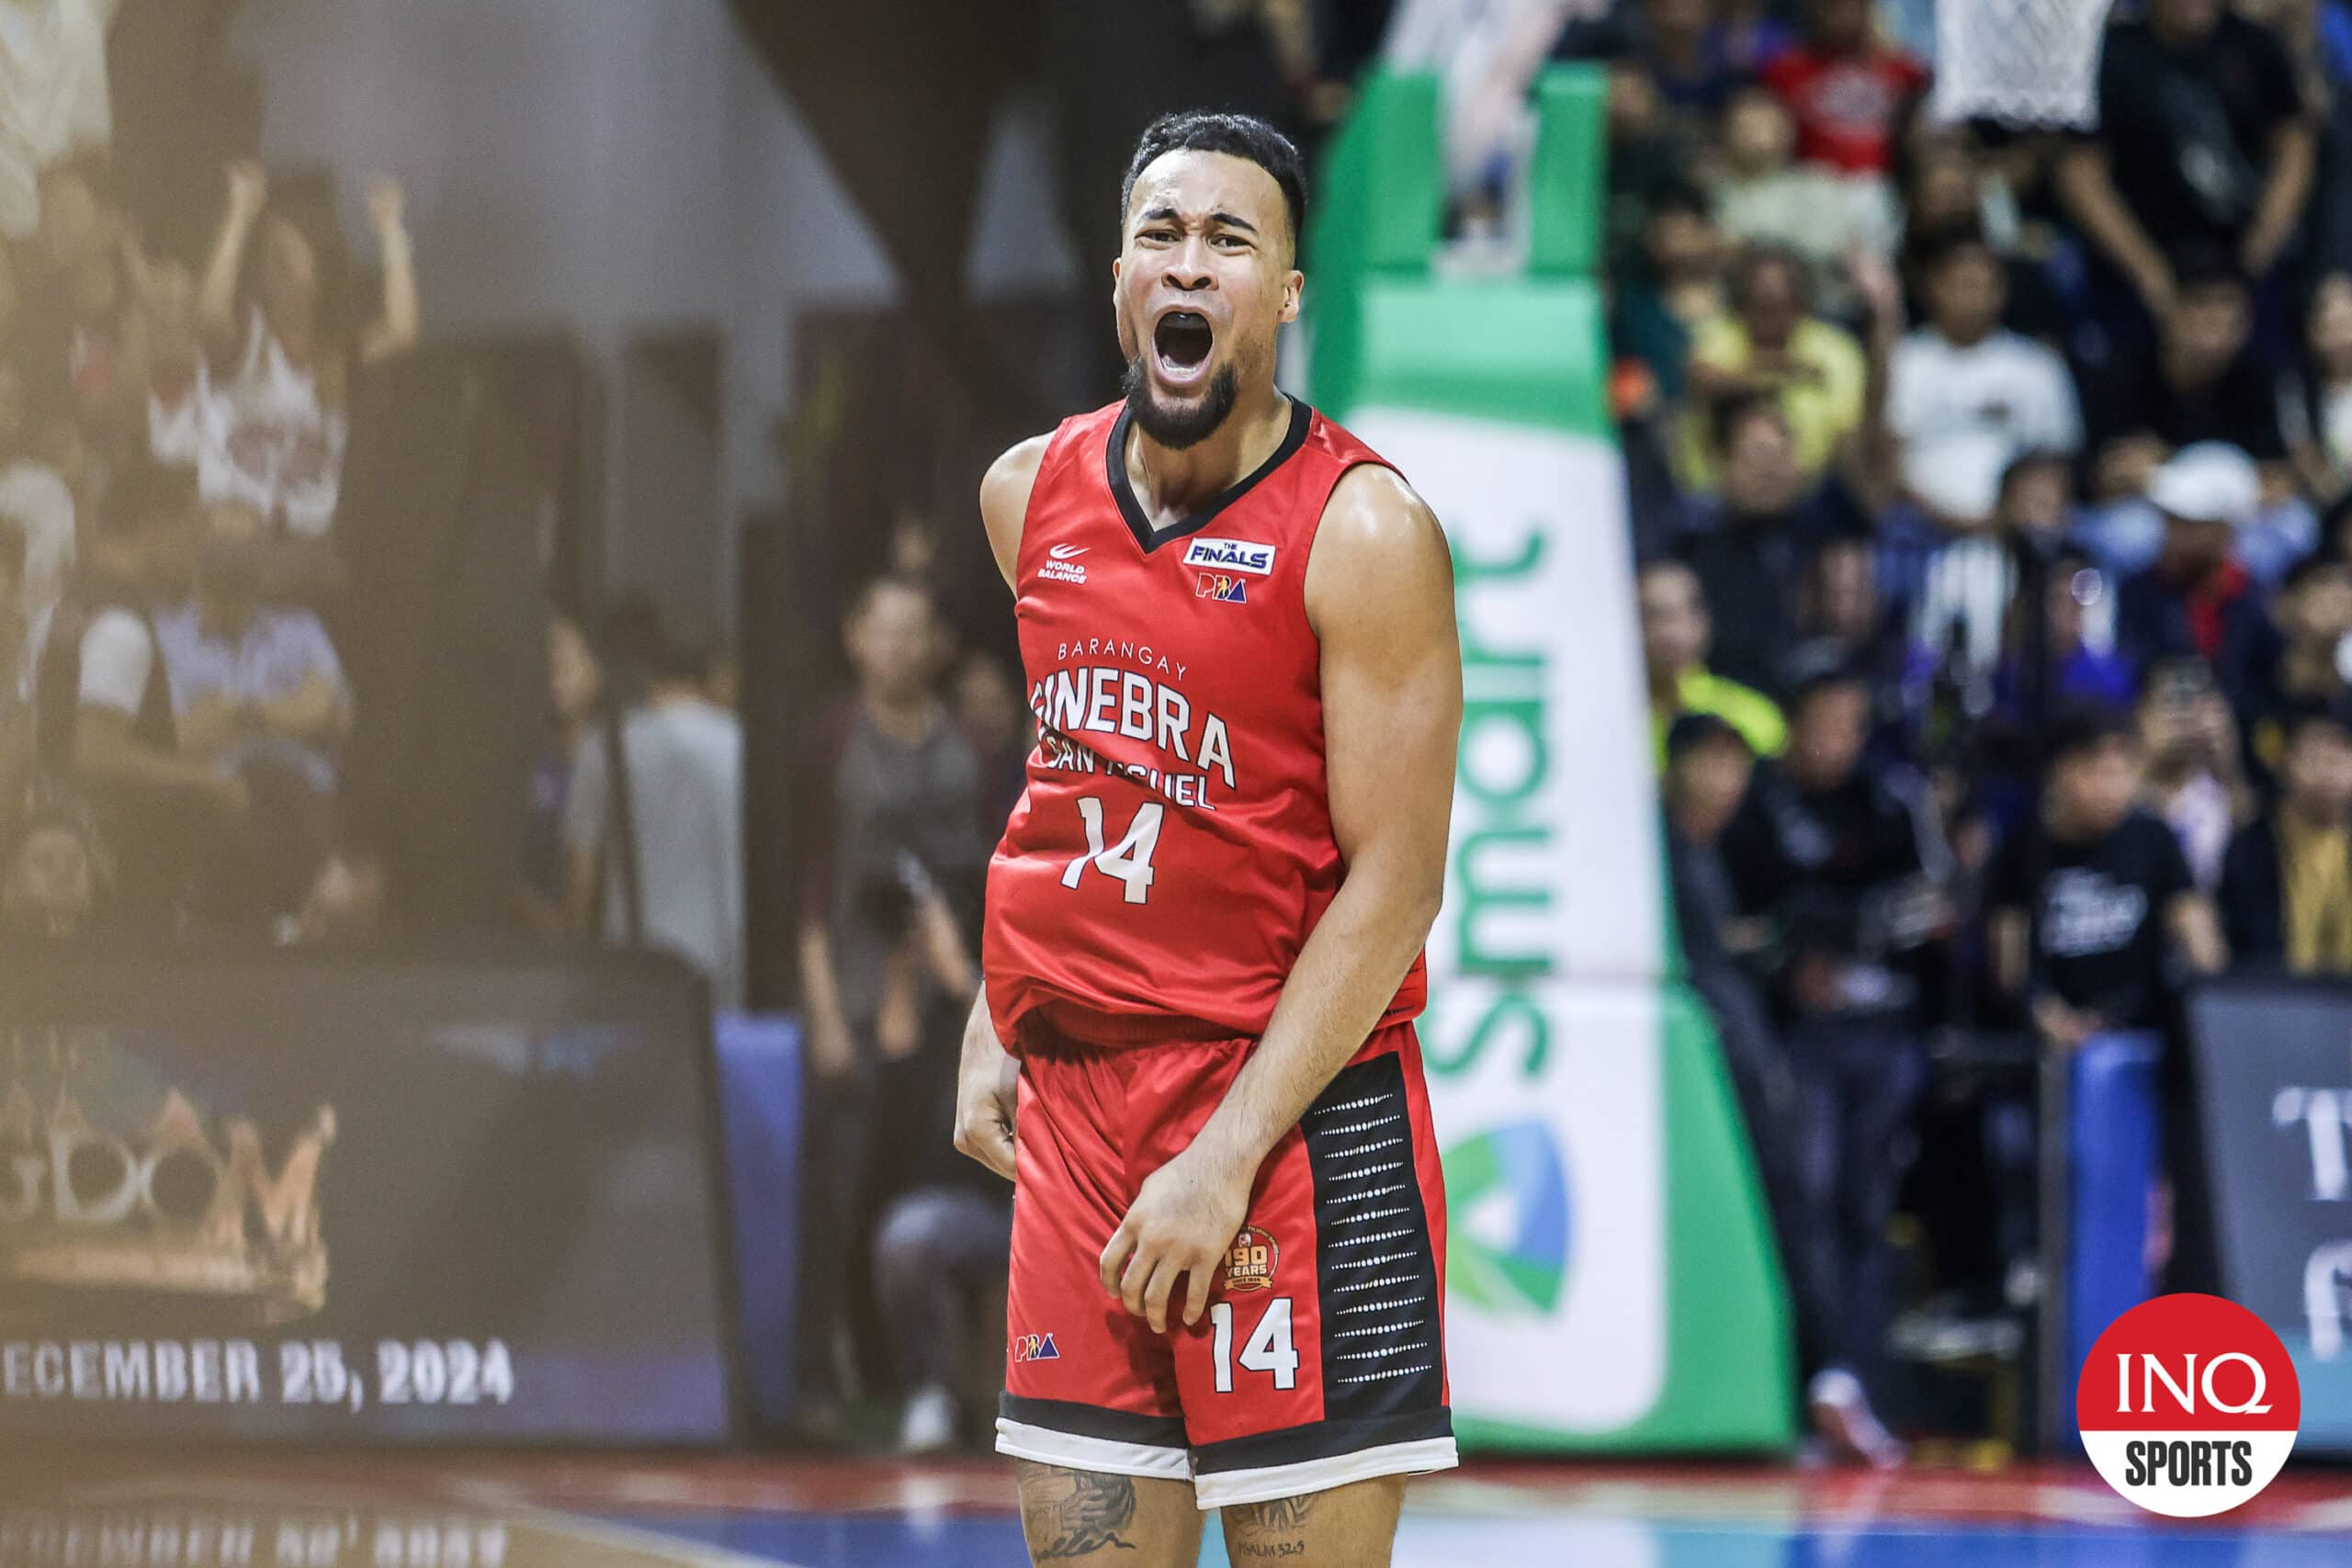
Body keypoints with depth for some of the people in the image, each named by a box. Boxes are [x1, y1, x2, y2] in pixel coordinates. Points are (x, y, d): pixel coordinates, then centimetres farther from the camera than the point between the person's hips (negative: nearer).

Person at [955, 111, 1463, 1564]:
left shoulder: (1363, 530, -11)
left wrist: (1227, 1155, -19)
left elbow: (1393, 884, -14)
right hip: (1075, 1097, 6)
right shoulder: (1033, 494, 8)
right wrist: (994, 1025, 14)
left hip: (1296, 1106, -6)